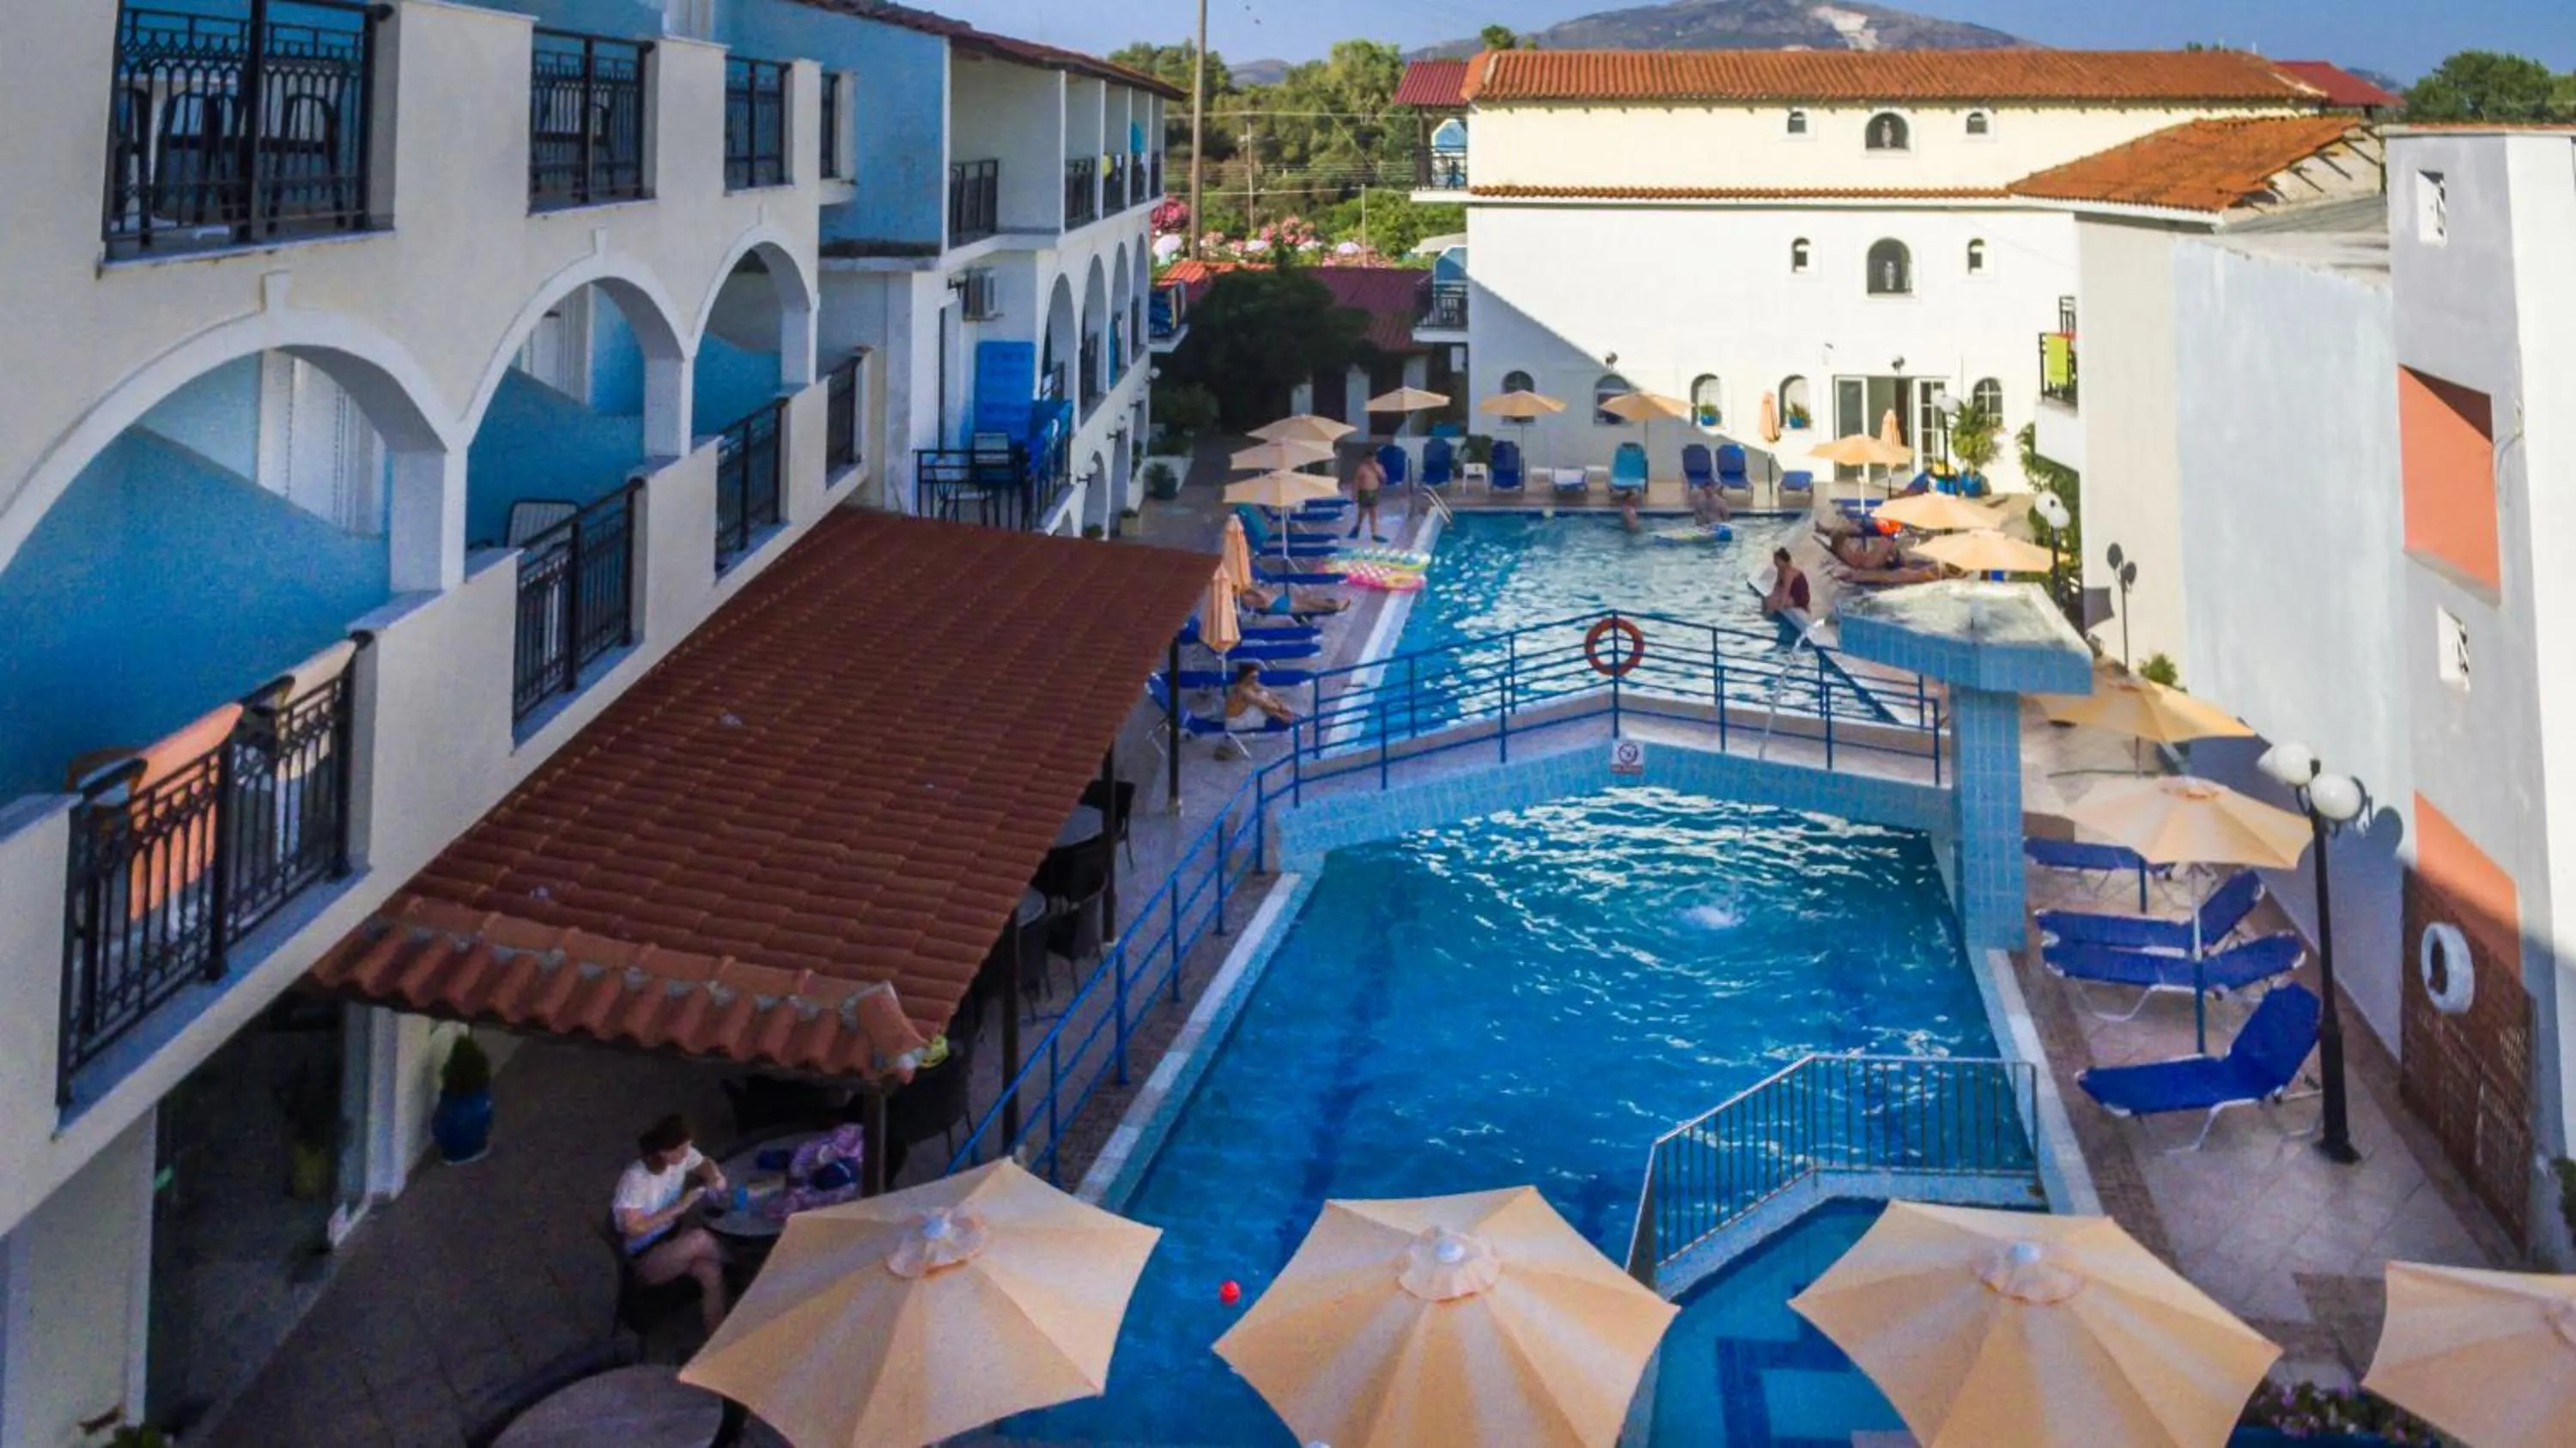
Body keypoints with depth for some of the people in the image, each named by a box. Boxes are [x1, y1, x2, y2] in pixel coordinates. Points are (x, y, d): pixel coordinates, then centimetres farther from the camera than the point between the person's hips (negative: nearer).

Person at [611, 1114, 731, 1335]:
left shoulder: (682, 1155, -8)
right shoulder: (635, 1179, -26)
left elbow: (705, 1165, 14)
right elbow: (633, 1229, -28)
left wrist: (715, 1177, -9)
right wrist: (679, 1207, -26)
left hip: (672, 1239, 6)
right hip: (643, 1260, -6)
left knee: (710, 1271, -24)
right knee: (699, 1238, -32)